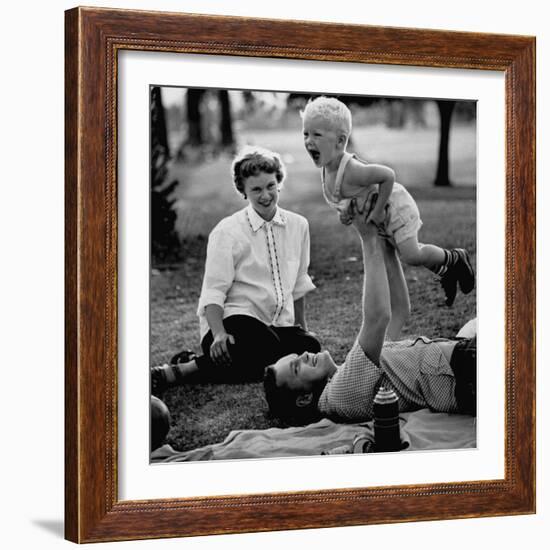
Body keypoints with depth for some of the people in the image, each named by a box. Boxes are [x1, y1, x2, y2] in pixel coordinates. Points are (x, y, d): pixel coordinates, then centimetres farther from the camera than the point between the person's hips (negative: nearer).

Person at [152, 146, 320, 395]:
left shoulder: (298, 225, 10)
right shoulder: (227, 232, -5)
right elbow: (213, 291, -11)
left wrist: (301, 327, 28)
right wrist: (219, 334, -26)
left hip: (279, 326, 6)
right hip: (235, 320, -6)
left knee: (309, 347, -28)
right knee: (267, 349, -38)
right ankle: (179, 371, -26)